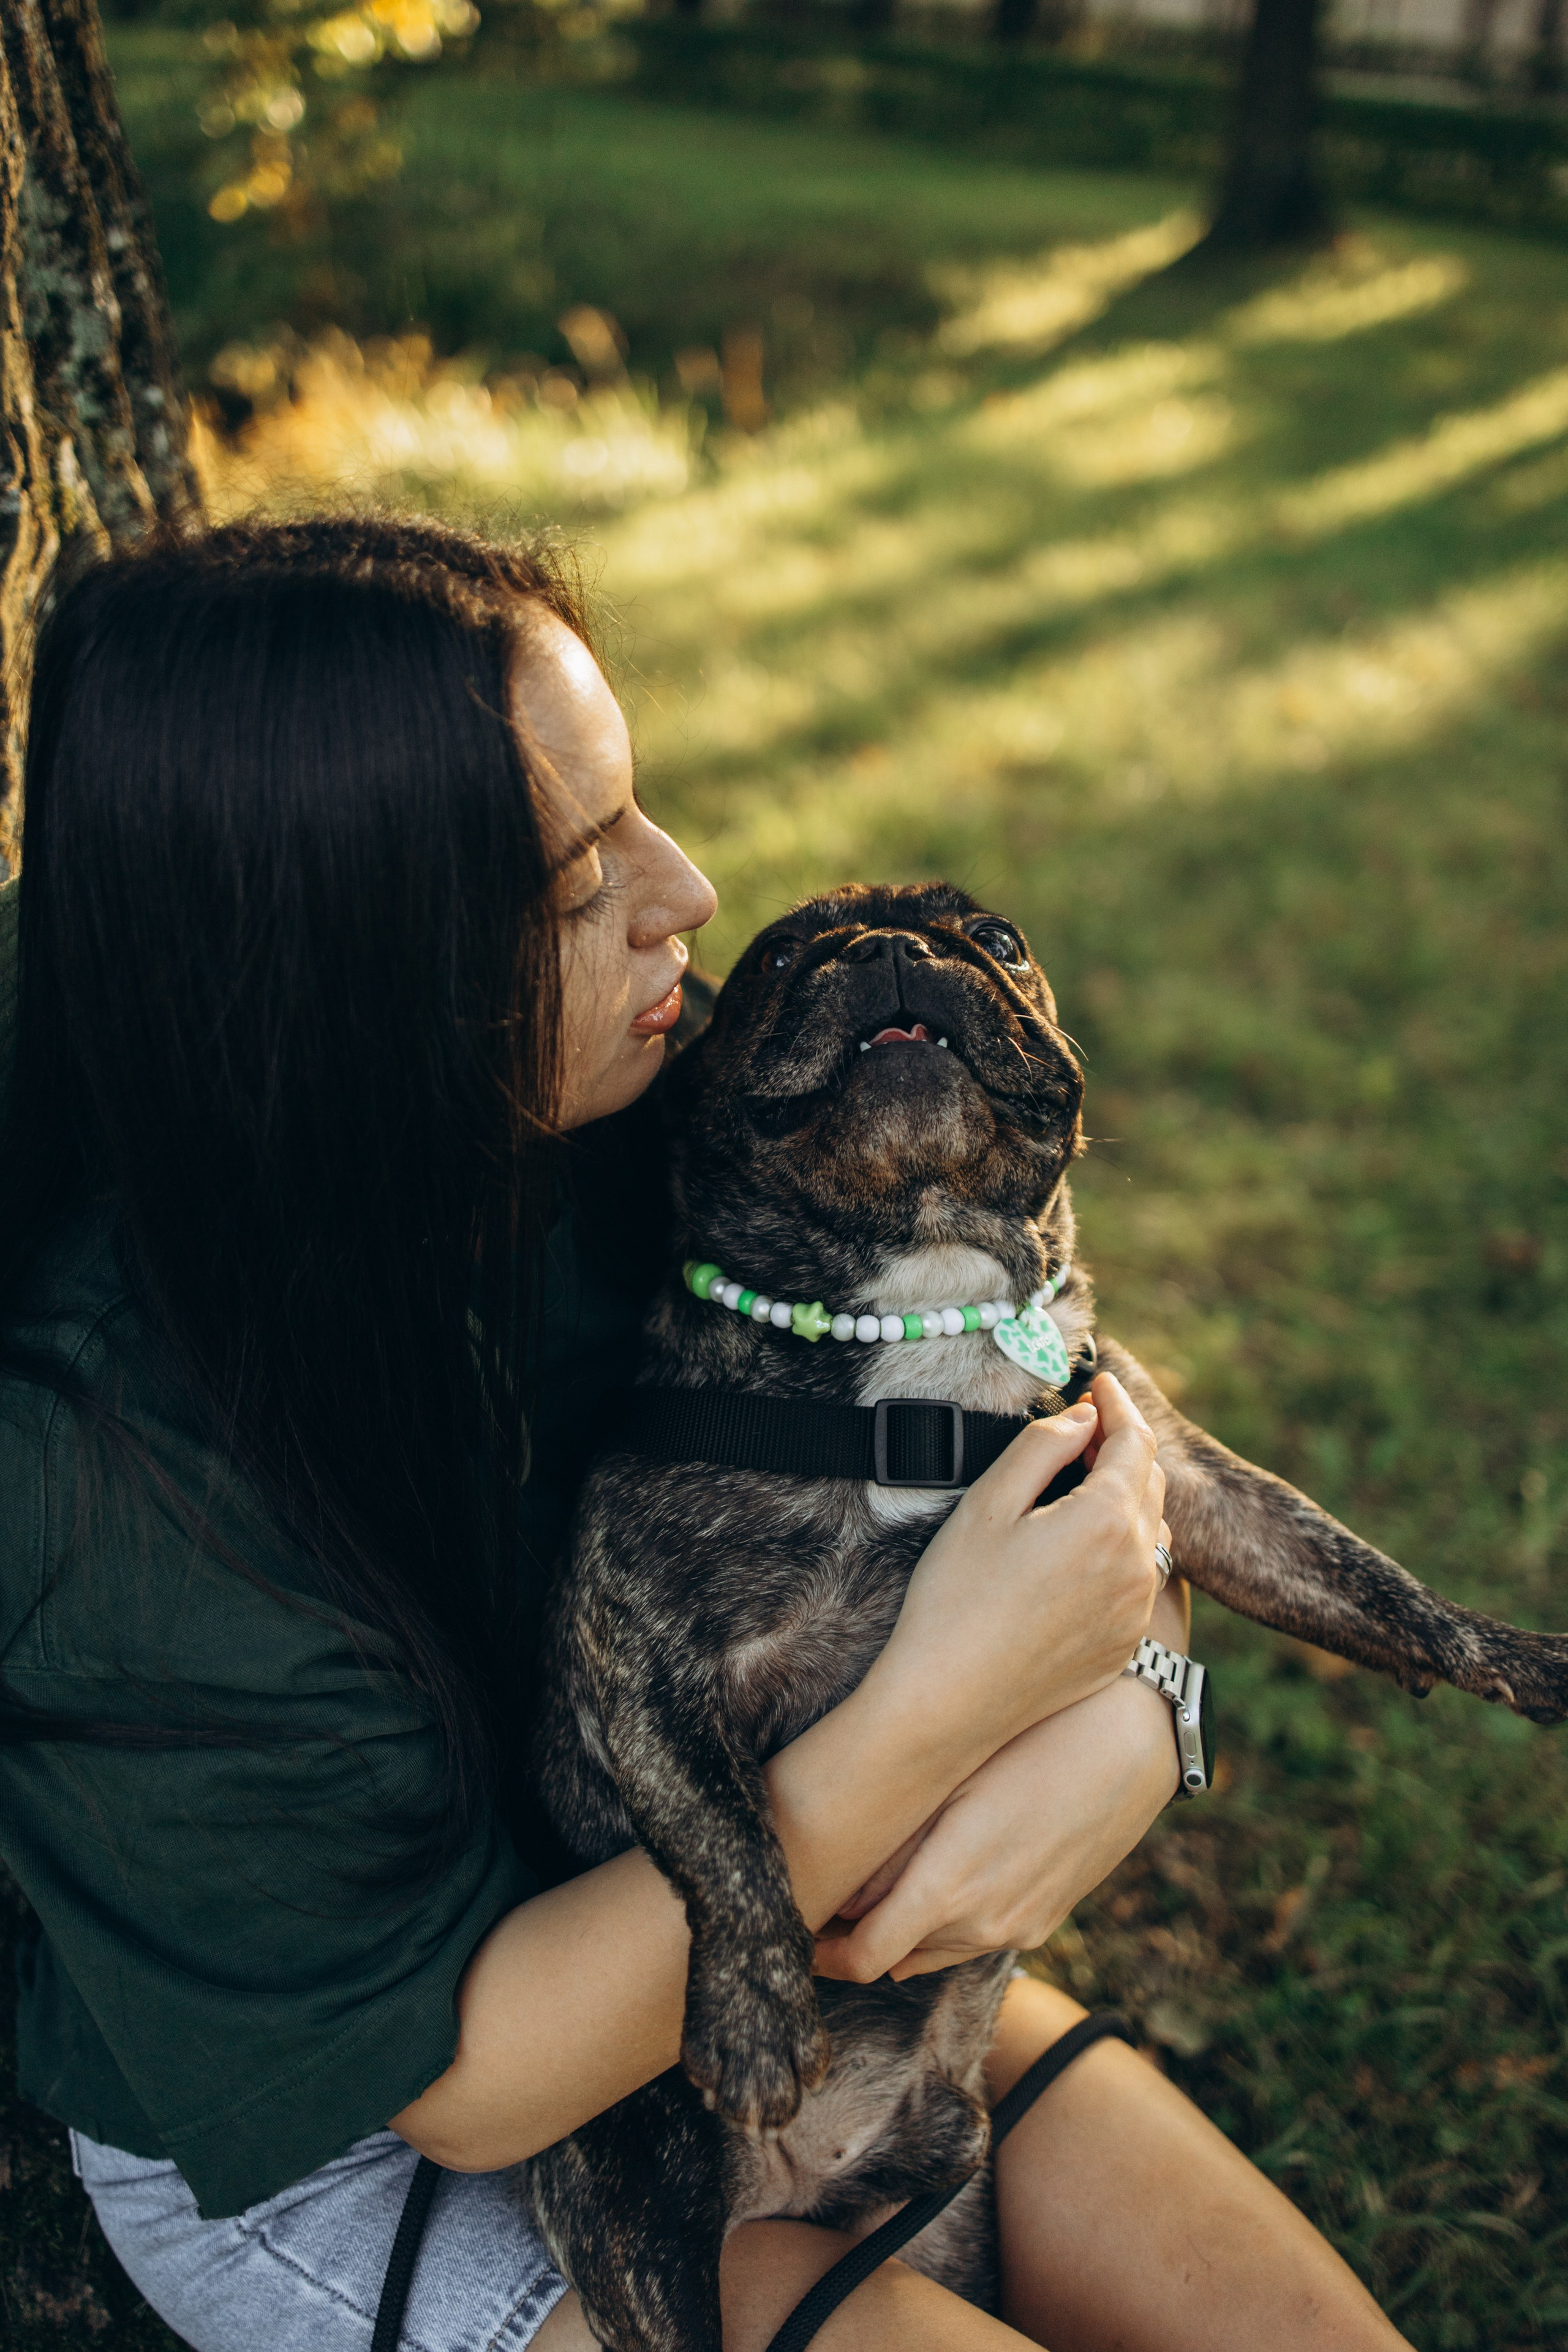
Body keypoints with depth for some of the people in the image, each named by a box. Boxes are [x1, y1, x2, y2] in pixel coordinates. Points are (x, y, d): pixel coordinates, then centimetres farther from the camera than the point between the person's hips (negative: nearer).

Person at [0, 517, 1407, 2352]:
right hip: (325, 2146, -4)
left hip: (714, 1916, 5)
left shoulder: (627, 1128, -16)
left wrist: (1123, 1712, -27)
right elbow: (457, 2077, -25)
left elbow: (1088, 1430, -6)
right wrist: (940, 1710, -33)